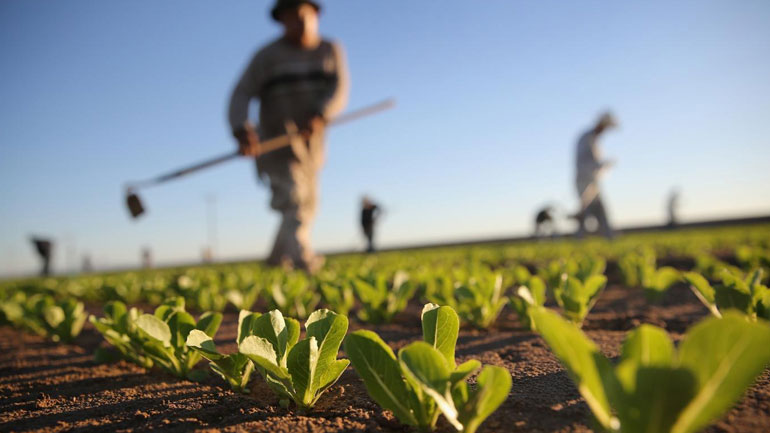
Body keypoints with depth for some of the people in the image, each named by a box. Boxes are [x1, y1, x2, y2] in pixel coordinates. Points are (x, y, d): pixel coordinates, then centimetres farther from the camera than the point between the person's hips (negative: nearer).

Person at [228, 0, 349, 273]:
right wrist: (242, 131, -30)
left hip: (310, 142, 5)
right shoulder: (267, 56, -4)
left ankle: (277, 259, 33)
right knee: (292, 200, -22)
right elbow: (241, 95, -11)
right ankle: (303, 260, -34)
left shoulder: (331, 51, 5)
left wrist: (318, 117, -29)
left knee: (307, 206, 14)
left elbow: (339, 90, -9)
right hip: (277, 142, -5)